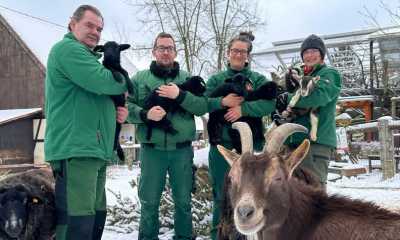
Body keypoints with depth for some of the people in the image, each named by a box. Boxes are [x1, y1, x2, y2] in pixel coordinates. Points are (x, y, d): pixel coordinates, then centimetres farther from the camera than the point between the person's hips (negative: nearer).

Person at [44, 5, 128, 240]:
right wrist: (123, 83, 3)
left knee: (95, 217, 12)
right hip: (75, 150, -10)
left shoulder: (88, 57, 26)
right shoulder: (67, 48, -6)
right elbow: (102, 81, -20)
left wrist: (118, 111, 8)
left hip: (94, 150, 11)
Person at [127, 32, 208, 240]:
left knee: (183, 200, 11)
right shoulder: (140, 78, 7)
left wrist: (180, 96, -15)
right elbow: (126, 106, 0)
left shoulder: (187, 78, 8)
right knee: (149, 201, 7)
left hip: (182, 150, 1)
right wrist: (145, 114, -17)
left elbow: (203, 106, -2)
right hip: (151, 150, -1)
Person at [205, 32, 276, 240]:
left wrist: (243, 108, -21)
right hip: (221, 144, 0)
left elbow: (269, 104, -8)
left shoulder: (258, 79, 8)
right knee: (221, 194, 5)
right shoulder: (216, 79, 11)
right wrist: (223, 102, -20)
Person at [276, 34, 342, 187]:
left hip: (316, 141, -7)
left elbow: (318, 96, -18)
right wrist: (291, 88, -5)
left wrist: (287, 98, -9)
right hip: (294, 140, 7)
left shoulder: (329, 74, 3)